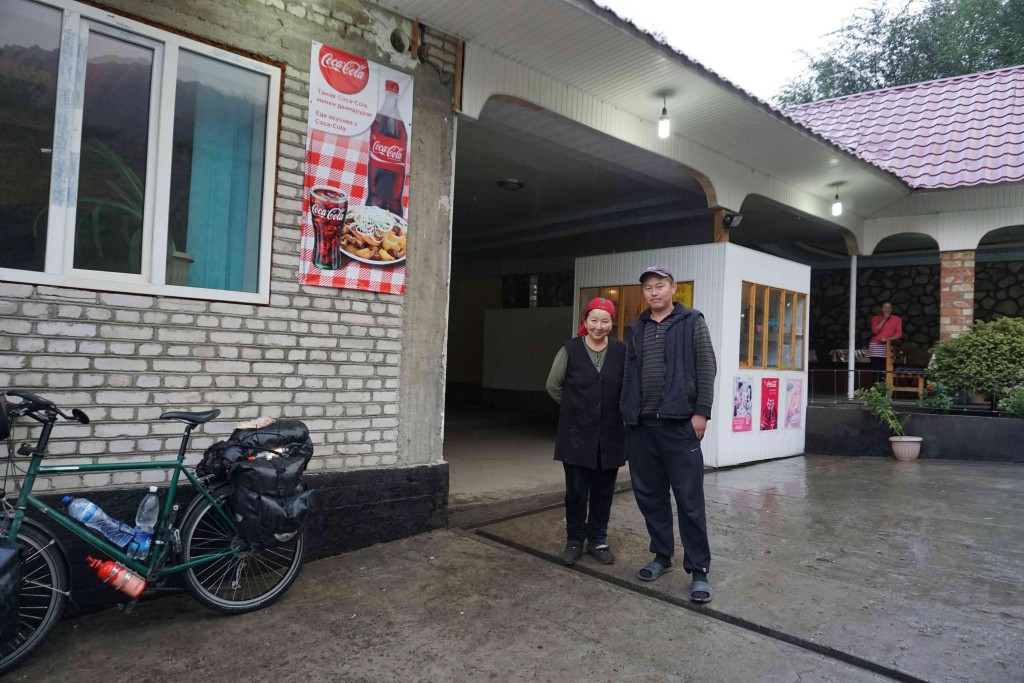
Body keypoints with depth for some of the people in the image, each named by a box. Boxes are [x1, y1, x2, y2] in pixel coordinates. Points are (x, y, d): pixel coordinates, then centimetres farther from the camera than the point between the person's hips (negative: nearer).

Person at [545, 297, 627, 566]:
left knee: (603, 491, 10)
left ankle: (598, 540, 27)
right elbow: (553, 385, 7)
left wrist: (614, 410, 7)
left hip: (610, 435, 1)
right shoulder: (570, 349, -4)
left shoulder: (621, 351, -3)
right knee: (576, 491, 4)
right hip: (576, 433, -1)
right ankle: (574, 541, 22)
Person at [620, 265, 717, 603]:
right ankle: (662, 556, 27)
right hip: (641, 425, 5)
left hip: (679, 424, -5)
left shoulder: (692, 322, 1)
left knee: (690, 500, -1)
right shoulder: (636, 328, 13)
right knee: (650, 496, 11)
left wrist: (701, 412, -11)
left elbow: (706, 369, -4)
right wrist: (627, 413, 10)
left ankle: (699, 571, 8)